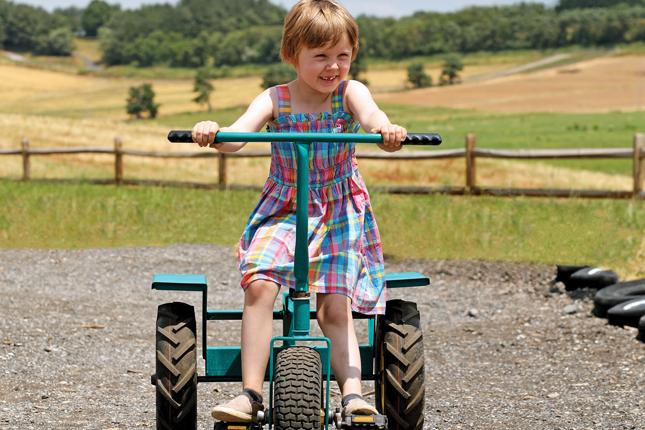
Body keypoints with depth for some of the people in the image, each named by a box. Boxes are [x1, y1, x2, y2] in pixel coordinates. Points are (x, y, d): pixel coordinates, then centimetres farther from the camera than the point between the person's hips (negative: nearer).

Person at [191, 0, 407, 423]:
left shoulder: (349, 92, -5)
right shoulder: (275, 100, -4)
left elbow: (369, 112, -28)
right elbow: (239, 133, -20)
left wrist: (384, 127, -53)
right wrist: (213, 133, -44)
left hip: (340, 213, 0)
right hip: (283, 211, 0)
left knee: (336, 308, -10)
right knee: (258, 283, -21)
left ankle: (352, 392, -8)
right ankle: (251, 393, -20)